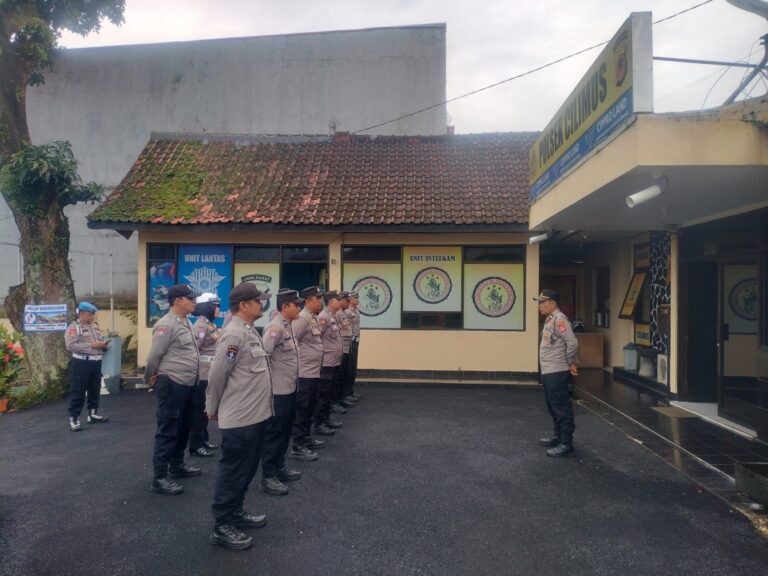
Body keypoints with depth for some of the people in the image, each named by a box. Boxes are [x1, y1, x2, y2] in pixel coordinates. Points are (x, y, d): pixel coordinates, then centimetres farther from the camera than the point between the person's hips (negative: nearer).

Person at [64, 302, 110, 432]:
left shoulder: (95, 326, 16)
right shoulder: (73, 327, -7)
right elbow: (71, 346, -19)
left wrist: (103, 345, 1)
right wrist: (92, 345, -22)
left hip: (96, 363, 7)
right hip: (81, 363, -7)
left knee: (95, 390, 15)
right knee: (77, 393, -2)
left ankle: (93, 414, 28)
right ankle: (74, 419, 4)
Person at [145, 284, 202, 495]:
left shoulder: (186, 322, 11)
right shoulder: (167, 325, -18)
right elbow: (153, 357, -15)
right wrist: (152, 379, -2)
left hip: (187, 384, 9)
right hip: (172, 385, -9)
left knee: (183, 428, 19)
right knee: (167, 431, -2)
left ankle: (177, 465, 34)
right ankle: (160, 477, 7)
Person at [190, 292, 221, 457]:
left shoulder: (211, 324, 13)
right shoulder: (201, 325, -17)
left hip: (210, 373, 9)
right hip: (201, 374, -9)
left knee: (205, 407, 17)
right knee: (198, 408, 0)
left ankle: (203, 439, 29)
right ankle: (196, 446, 10)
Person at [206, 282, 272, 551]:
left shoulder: (249, 331, 10)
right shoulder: (234, 334, -21)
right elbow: (217, 375, -18)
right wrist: (213, 408, -4)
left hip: (254, 415, 9)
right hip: (240, 418, -9)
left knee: (246, 470, 20)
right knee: (233, 472, 3)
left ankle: (235, 512, 35)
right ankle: (221, 526, 17)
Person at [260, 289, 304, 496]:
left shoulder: (287, 325, 11)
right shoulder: (275, 327, -19)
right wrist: (269, 381, -21)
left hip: (289, 389, 9)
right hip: (277, 391, -9)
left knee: (285, 431, 18)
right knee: (274, 433, 1)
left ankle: (280, 468, 31)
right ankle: (268, 477, 11)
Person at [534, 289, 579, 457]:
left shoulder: (559, 320, -17)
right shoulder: (550, 320, 15)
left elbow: (572, 343, -24)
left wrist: (571, 363, -13)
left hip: (557, 373, -10)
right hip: (548, 372, 10)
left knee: (562, 408, -4)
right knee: (553, 407, 19)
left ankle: (566, 443, 2)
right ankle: (558, 436, 31)